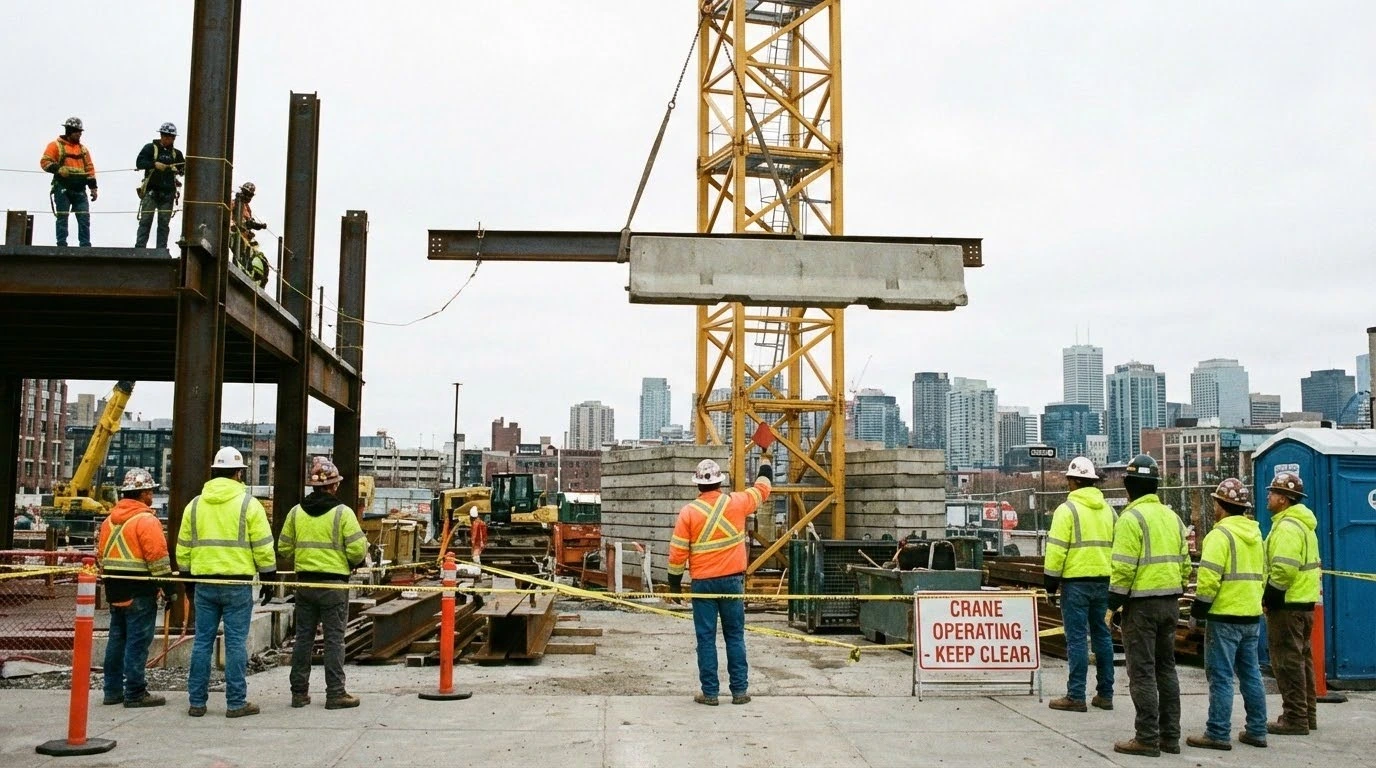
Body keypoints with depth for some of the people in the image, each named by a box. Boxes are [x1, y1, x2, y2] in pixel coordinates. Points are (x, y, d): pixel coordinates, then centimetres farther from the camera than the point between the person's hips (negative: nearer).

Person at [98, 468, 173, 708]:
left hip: (115, 591, 9)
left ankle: (113, 690, 20)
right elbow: (158, 557, -18)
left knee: (117, 640, 15)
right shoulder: (146, 520, -14)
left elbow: (101, 553, 18)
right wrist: (167, 586, -13)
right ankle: (135, 693, -1)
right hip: (140, 592, -9)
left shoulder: (110, 520, 13)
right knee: (137, 642, -4)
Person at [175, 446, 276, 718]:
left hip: (204, 582, 4)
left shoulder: (195, 504, 9)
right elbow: (263, 546, -5)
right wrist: (268, 578, 4)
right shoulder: (248, 503, -4)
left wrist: (188, 580, 22)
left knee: (202, 642, 9)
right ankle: (236, 703, 3)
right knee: (236, 643, 0)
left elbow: (183, 548, 13)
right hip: (238, 583, -4)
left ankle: (197, 702, 13)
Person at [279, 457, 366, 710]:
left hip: (304, 582, 5)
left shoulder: (296, 512, 4)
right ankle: (335, 693, 4)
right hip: (334, 584, -4)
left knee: (303, 637, 11)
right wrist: (354, 562, 9)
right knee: (334, 639, 1)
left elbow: (284, 549, 8)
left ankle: (299, 692, 16)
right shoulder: (342, 513, -10)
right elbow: (358, 549, -13)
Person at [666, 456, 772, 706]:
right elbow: (761, 490, 17)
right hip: (732, 580, 1)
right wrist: (765, 461, 34)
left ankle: (710, 692, 7)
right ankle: (740, 690, 11)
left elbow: (677, 552, -5)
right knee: (735, 636, 9)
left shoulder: (689, 512, -7)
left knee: (706, 638, 4)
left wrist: (674, 581, 8)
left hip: (703, 583, -1)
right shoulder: (736, 503, -3)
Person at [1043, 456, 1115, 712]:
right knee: (1102, 635, 13)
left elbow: (1057, 548, -13)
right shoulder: (1107, 509, 11)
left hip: (1076, 581, -6)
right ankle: (1105, 694, 17)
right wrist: (1113, 578, 19)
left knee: (1077, 638, -4)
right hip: (1103, 581, 6)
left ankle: (1076, 696, -2)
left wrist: (1051, 579, -6)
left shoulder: (1067, 509, -9)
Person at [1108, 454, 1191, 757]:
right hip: (1170, 602, 8)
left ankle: (1147, 738, 0)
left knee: (1142, 671, -2)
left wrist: (1114, 602, -11)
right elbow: (1185, 562, 15)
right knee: (1166, 668, 15)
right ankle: (1170, 736, 20)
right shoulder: (1172, 516, 13)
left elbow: (1124, 566, -18)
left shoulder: (1131, 518, -13)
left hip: (1141, 603, -8)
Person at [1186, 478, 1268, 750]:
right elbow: (1262, 574, 19)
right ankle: (1256, 730, 19)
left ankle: (1218, 734, -2)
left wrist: (1197, 610, -11)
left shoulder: (1221, 534, -15)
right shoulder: (1255, 534, 13)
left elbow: (1209, 578, -20)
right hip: (1252, 615, 8)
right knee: (1251, 674, 14)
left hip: (1225, 616, -8)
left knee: (1221, 676, -4)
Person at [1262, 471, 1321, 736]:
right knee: (1302, 658, 16)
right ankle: (1307, 714, 23)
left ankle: (1294, 719, -2)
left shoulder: (1288, 527, -18)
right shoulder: (1303, 524, 15)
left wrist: (1269, 595, -16)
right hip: (1304, 601, 11)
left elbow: (1283, 569, -27)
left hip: (1287, 605, -11)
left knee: (1288, 662, -5)